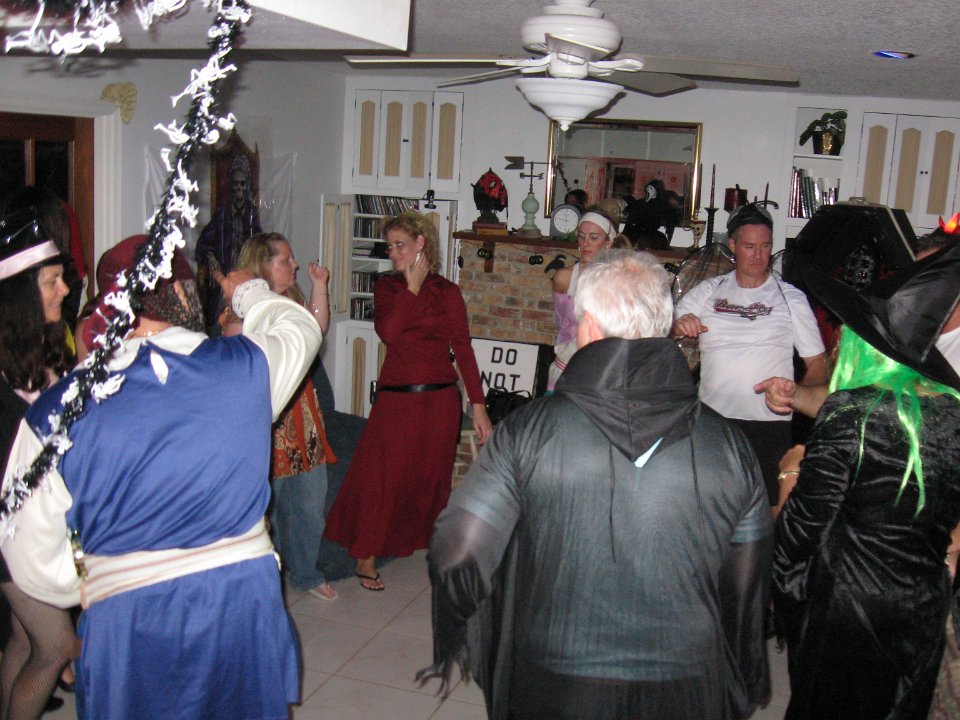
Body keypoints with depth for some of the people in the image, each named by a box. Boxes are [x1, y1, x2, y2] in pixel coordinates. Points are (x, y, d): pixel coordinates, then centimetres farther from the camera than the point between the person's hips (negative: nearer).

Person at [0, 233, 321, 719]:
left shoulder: (55, 411, -9)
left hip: (124, 618, -1)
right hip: (245, 597, 2)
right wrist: (249, 292, 36)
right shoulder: (247, 365, -8)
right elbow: (300, 328, 16)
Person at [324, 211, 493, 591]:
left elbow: (463, 349, 1)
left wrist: (478, 406, -3)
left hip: (439, 399, 0)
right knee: (382, 475, 1)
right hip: (395, 399, 0)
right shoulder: (386, 286, 5)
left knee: (432, 476, 10)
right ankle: (366, 557, 16)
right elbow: (388, 332, -13)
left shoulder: (446, 292, 3)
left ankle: (429, 540, 31)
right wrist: (412, 284, -11)